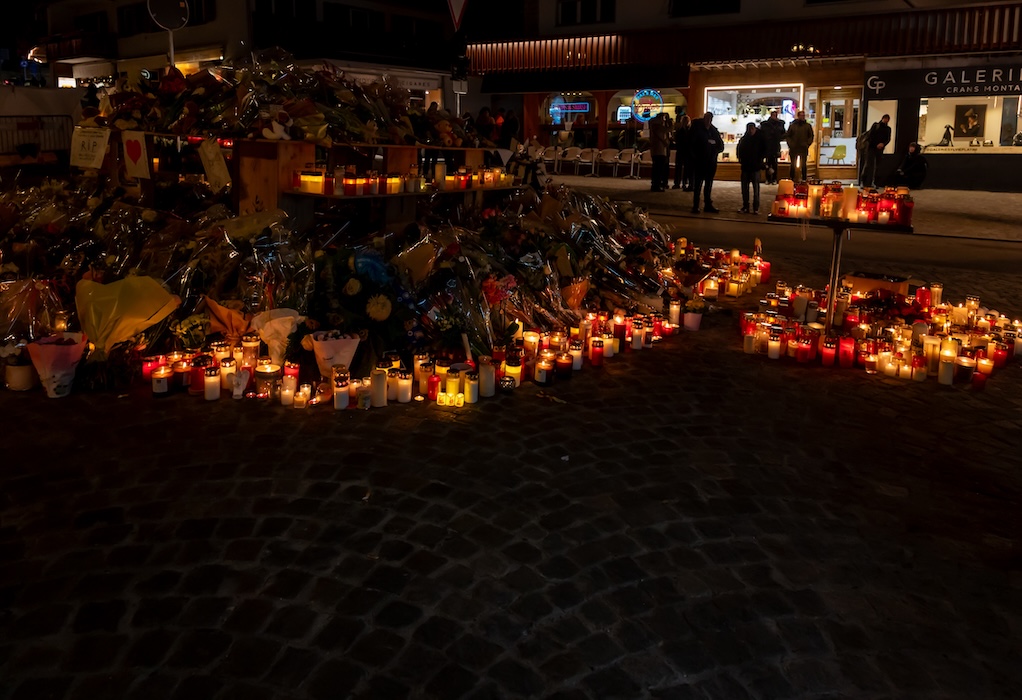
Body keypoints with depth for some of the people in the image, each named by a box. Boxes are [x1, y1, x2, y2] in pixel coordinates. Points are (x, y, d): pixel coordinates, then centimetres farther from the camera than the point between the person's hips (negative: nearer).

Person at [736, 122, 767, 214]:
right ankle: (745, 207, 11)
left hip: (756, 166, -4)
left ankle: (756, 208, -1)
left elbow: (765, 150, 3)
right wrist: (740, 158, 5)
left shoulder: (760, 138, -1)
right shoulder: (743, 139, 7)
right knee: (744, 187, 5)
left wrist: (761, 159, -8)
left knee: (756, 187, -4)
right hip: (745, 166, 4)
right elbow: (739, 150, 19)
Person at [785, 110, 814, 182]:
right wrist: (790, 144, -5)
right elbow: (787, 135, 7)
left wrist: (807, 144, -6)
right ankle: (791, 179, 9)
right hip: (793, 148, 0)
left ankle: (804, 179, 4)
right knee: (793, 165, 3)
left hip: (804, 149, 0)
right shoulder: (792, 125, 6)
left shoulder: (808, 126, 5)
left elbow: (811, 136, 7)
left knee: (804, 165, 0)